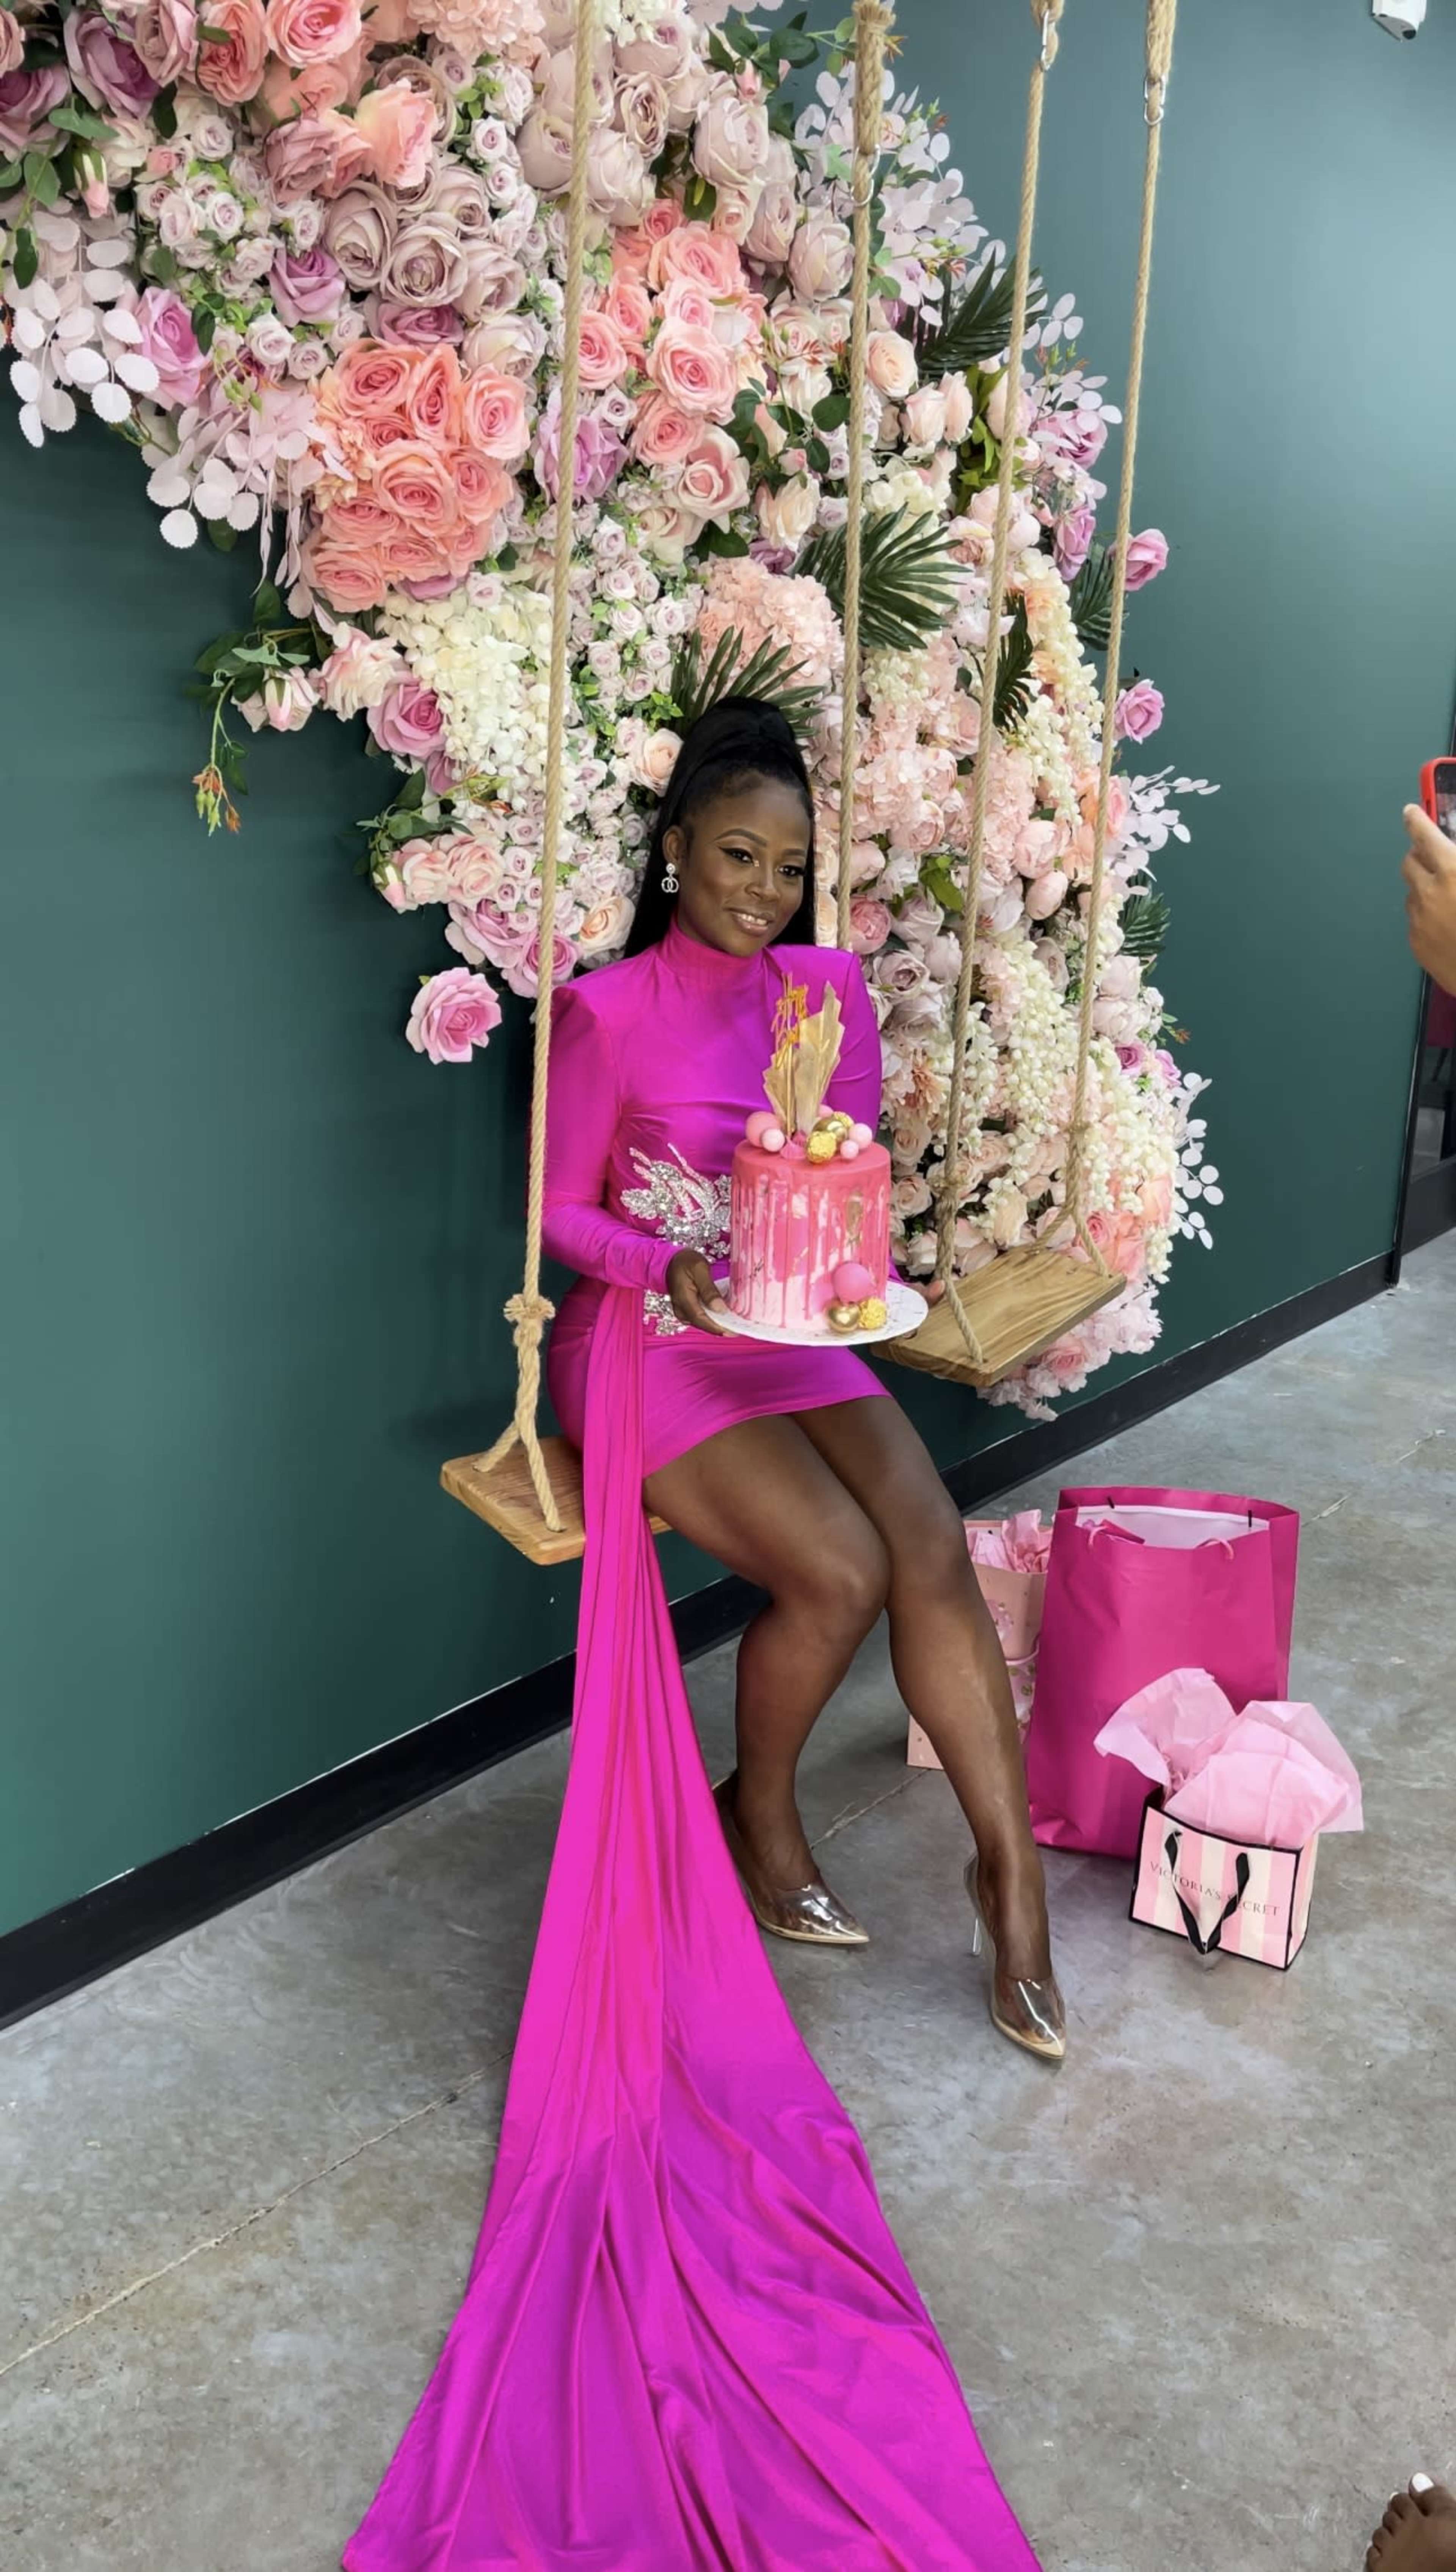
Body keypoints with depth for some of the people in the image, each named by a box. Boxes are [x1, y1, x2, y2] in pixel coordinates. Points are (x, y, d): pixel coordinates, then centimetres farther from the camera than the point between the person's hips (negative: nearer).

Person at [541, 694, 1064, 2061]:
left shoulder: (829, 985, 5)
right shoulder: (607, 1013, -9)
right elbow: (560, 1210, -5)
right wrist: (667, 1266, -23)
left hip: (798, 1334, 4)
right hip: (649, 1342, -4)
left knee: (934, 1550, -19)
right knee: (839, 1571, -22)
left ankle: (1011, 1870, -7)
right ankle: (759, 1814, 7)